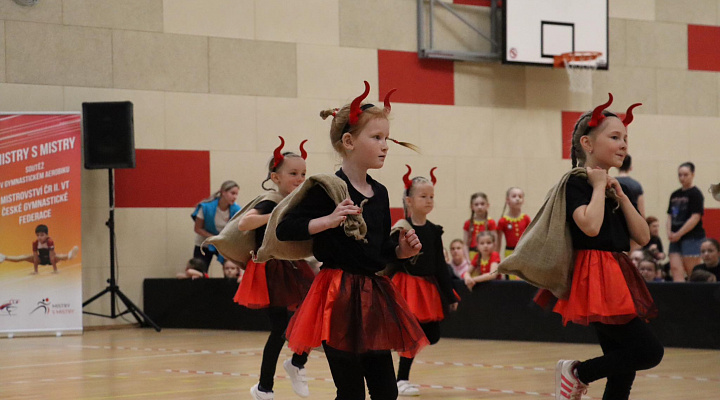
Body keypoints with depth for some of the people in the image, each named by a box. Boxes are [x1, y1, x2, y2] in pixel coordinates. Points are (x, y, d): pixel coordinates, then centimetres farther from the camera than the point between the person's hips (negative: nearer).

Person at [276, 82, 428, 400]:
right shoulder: (327, 188, -10)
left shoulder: (379, 193, 10)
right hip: (338, 298, -7)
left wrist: (402, 250, -1)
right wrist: (329, 221, -24)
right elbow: (284, 230, -14)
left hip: (374, 296, 7)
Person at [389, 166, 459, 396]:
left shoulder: (434, 231, 7)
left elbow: (440, 265, 10)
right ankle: (401, 380, 4)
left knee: (432, 335, 6)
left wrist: (450, 296, 9)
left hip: (428, 288, 6)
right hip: (406, 286, -6)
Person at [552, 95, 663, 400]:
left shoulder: (612, 189, 17)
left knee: (623, 372, 7)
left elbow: (643, 237, 9)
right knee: (649, 351, -14)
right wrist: (598, 185, -12)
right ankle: (577, 373, 1)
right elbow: (590, 225, -27)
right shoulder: (577, 183, -8)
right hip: (596, 279, -9)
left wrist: (620, 196, 1)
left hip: (617, 277, 9)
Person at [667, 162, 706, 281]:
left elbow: (695, 218, -13)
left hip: (692, 237, -7)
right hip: (676, 239, 7)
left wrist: (679, 234, -14)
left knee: (692, 273, -5)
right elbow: (670, 215, 19)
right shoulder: (675, 195, 16)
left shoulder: (695, 194, -6)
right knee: (675, 268, -4)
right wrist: (669, 232, 0)